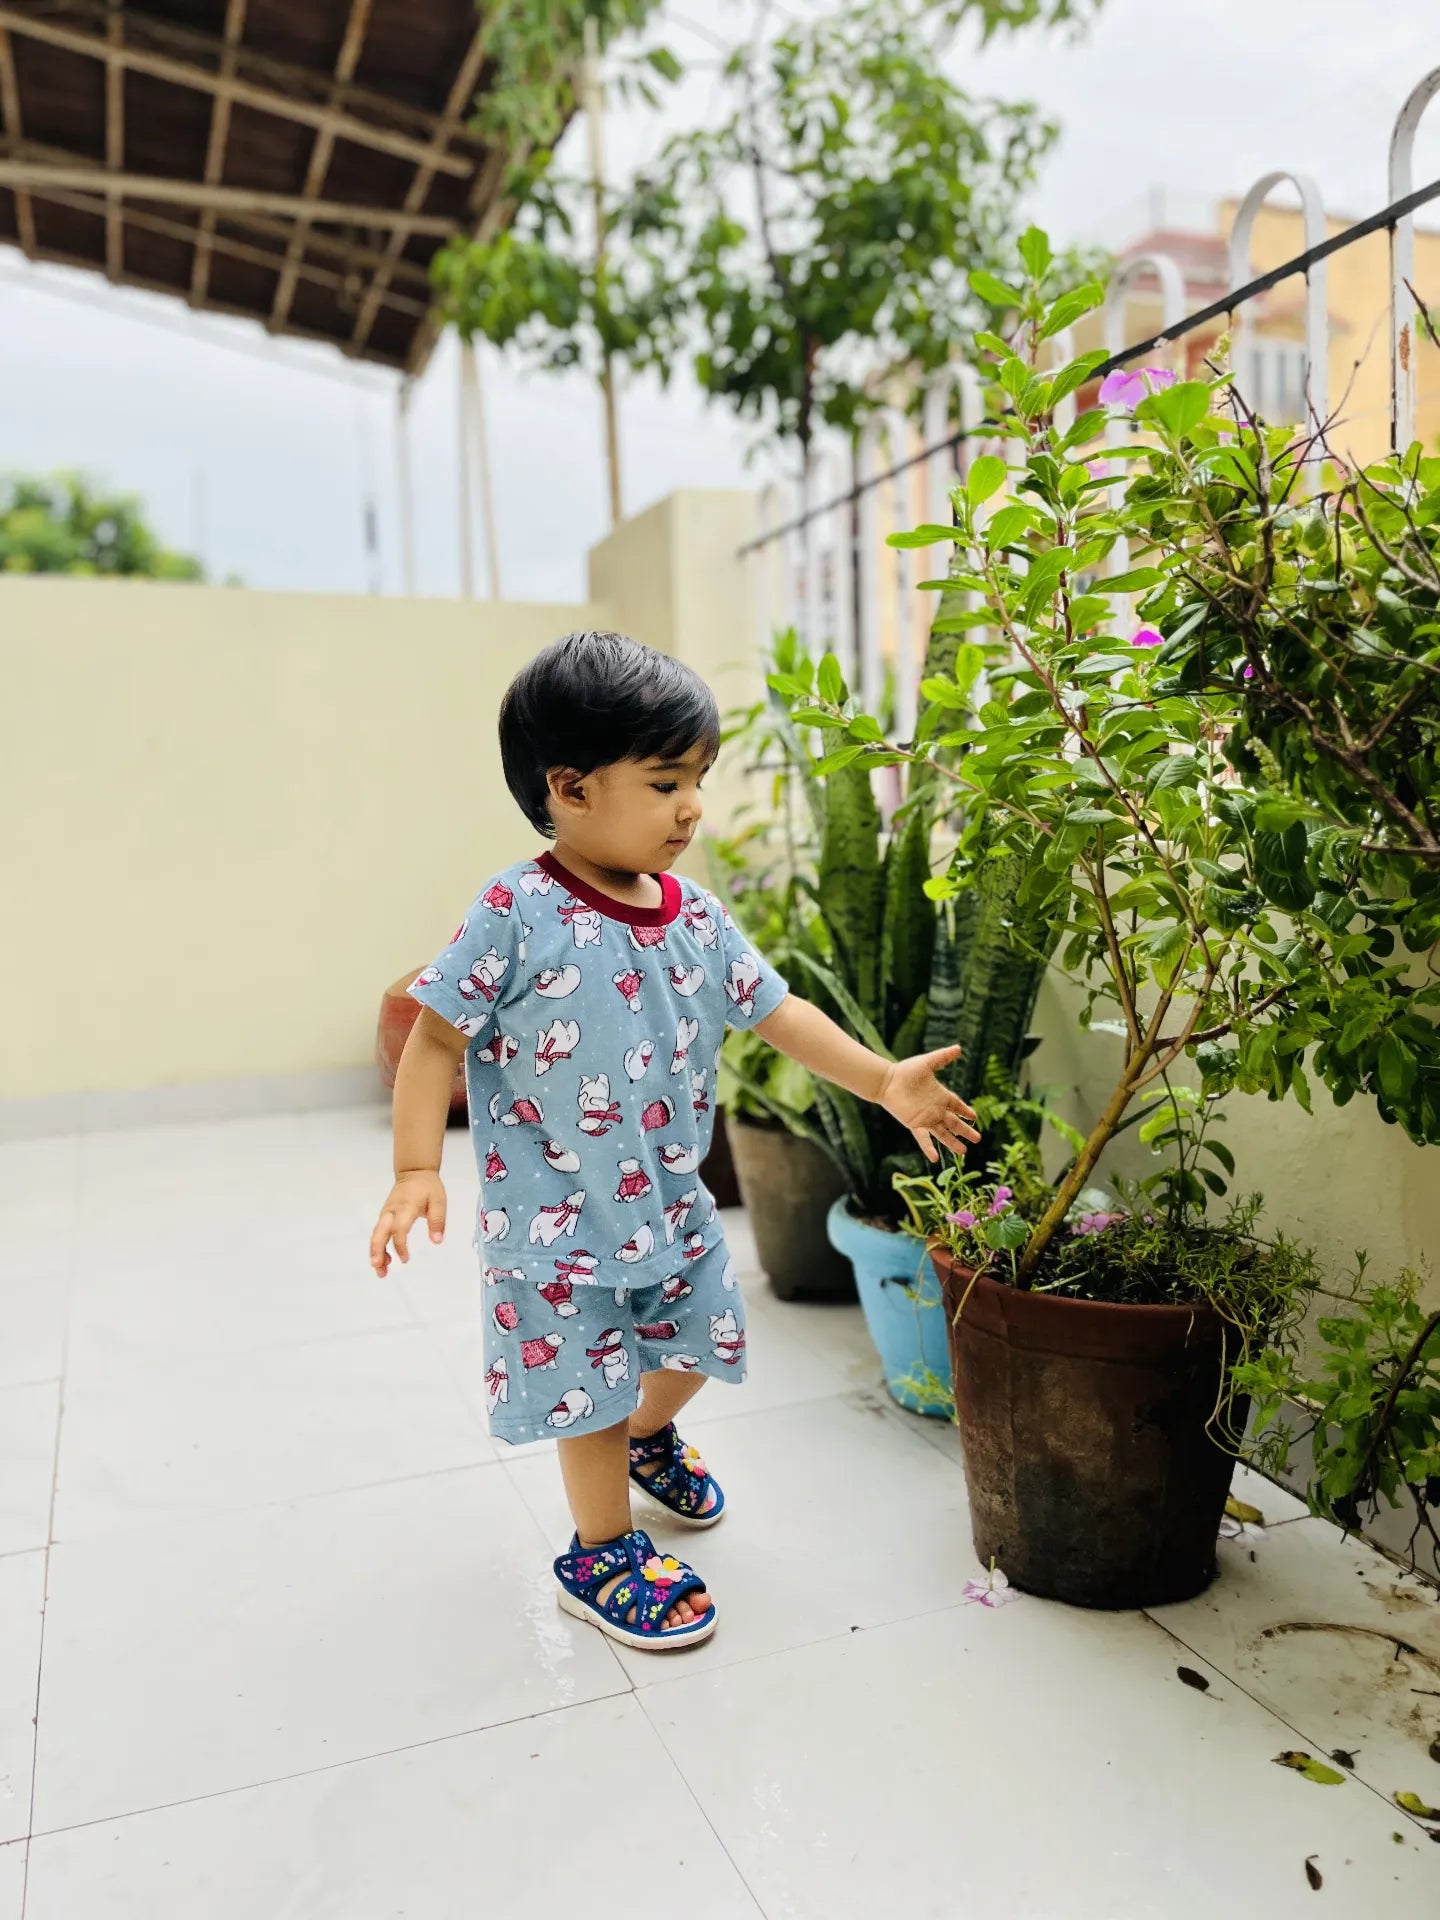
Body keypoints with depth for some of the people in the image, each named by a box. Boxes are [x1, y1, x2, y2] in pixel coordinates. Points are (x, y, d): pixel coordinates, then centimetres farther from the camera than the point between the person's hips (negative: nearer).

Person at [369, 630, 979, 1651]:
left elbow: (778, 1010, 4)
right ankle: (603, 1553, 34)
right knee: (590, 1383, 9)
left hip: (673, 1200, 6)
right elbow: (437, 1035, -15)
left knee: (697, 1340, 22)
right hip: (559, 1219, -6)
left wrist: (883, 1080, -3)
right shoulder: (516, 913, -20)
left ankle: (650, 1439, 56)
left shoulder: (696, 916, -3)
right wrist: (417, 1168, -21)